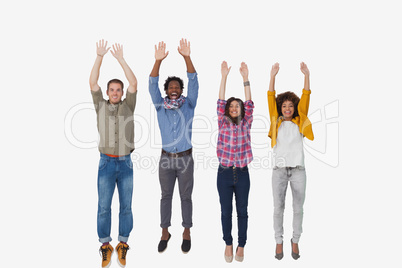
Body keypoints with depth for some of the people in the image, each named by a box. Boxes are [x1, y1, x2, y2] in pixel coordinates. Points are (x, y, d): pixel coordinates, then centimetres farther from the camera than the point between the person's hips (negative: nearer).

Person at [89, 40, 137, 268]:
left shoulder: (128, 106, 5)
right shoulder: (101, 106, 6)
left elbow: (134, 83, -7)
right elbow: (92, 82, -4)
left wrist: (121, 59, -11)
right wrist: (100, 57, -11)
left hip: (125, 163, 0)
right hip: (106, 163, 0)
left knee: (126, 207, 6)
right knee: (104, 207, 3)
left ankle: (123, 245, 20)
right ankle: (106, 246, 17)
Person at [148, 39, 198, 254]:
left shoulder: (188, 105, 2)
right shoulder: (160, 105, 4)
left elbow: (193, 82, -10)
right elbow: (153, 85, -8)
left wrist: (187, 57, -22)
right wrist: (158, 61, -22)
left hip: (185, 157, -1)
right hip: (166, 158, 1)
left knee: (185, 196, 7)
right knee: (166, 196, 10)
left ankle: (186, 232, 20)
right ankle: (165, 232, 22)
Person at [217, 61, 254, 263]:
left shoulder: (245, 124, 4)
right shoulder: (223, 123, 2)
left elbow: (249, 104, -4)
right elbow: (220, 102, -4)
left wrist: (245, 78, -9)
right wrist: (224, 76, -10)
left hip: (242, 173, 1)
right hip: (224, 173, 0)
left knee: (242, 212, 9)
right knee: (226, 211, 9)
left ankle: (241, 246, 23)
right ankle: (228, 244, 25)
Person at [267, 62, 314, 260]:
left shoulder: (300, 122, 9)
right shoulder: (276, 121, 8)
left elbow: (305, 99, 0)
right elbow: (271, 99, 1)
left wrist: (306, 75, -8)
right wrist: (273, 76, -7)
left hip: (298, 170, 1)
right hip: (280, 170, 0)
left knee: (298, 208, 7)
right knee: (278, 208, 4)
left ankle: (295, 241, 21)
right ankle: (279, 242, 17)